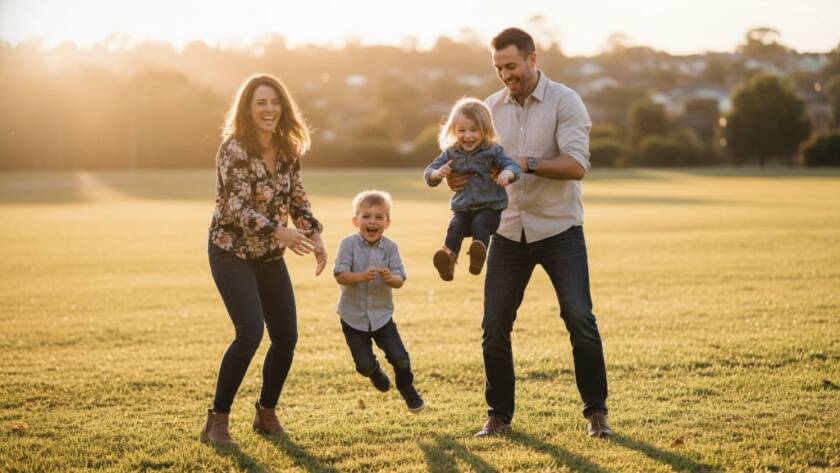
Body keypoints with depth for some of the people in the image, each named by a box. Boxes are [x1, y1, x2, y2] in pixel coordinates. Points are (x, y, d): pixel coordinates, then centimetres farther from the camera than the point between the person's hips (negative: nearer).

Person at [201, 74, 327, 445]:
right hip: (231, 251, -6)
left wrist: (315, 234, -6)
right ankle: (216, 421, -8)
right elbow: (235, 207, -25)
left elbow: (297, 198, 10)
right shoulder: (235, 149, -18)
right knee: (250, 332, -20)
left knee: (286, 337, 4)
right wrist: (278, 232, -36)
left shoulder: (287, 150, 1)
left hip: (269, 255, 7)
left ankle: (266, 413, 26)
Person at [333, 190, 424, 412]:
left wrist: (390, 278, -31)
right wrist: (362, 276, -35)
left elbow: (400, 281, -9)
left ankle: (406, 387, 28)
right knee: (364, 365, 2)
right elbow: (340, 275, -19)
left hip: (381, 314, 1)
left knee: (400, 359, -6)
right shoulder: (348, 244, -13)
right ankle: (375, 372, 41)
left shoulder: (390, 247, -7)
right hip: (353, 316, -1)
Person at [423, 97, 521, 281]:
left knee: (480, 224, -32)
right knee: (455, 226, -26)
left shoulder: (492, 151, -3)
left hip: (489, 207, -2)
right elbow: (429, 174, 7)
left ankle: (479, 250, -53)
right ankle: (449, 257, -41)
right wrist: (437, 174, -18)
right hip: (462, 208, 3)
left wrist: (507, 173, -38)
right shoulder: (451, 153, 6)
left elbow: (513, 166, -13)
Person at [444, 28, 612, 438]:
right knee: (494, 327, 3)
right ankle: (499, 415, 17)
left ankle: (596, 412, 8)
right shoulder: (492, 107, 6)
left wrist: (527, 163, -32)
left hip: (559, 230, -4)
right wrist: (460, 177, -17)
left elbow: (577, 165, -20)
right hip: (508, 232, 4)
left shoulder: (564, 102, -9)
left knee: (580, 320, -7)